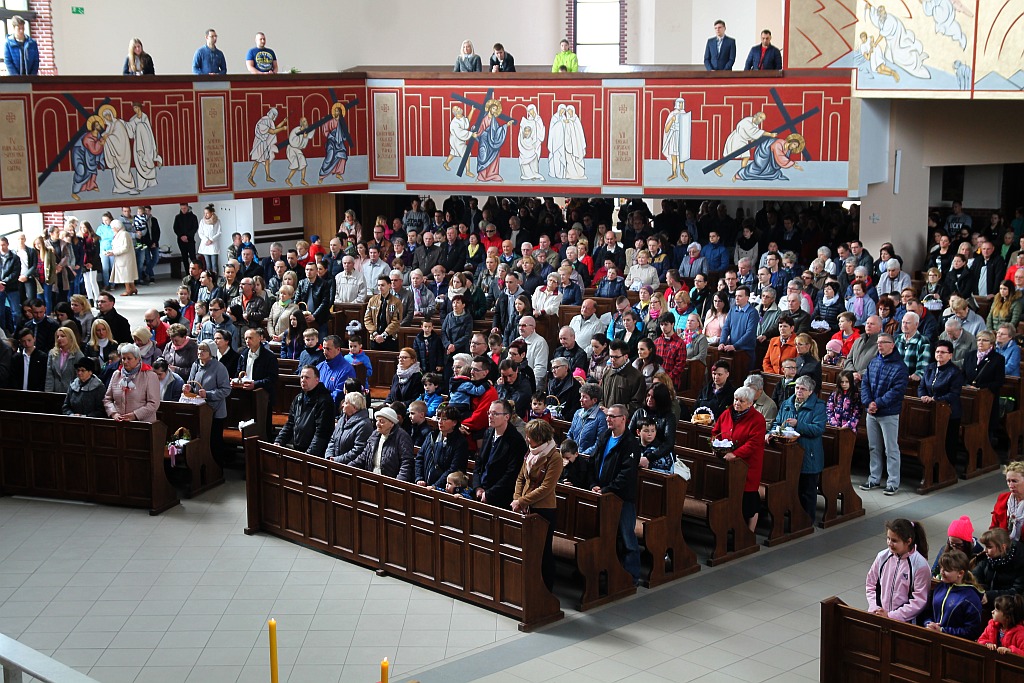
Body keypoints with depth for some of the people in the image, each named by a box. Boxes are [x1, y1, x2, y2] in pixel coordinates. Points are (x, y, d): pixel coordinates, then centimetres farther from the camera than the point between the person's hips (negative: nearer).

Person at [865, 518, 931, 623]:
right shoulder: (882, 557, 5)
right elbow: (871, 585, 15)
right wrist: (874, 609, 0)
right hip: (879, 614, 4)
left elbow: (919, 601, -9)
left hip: (905, 621, -4)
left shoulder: (920, 565, -8)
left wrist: (891, 615, -11)